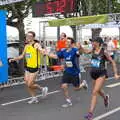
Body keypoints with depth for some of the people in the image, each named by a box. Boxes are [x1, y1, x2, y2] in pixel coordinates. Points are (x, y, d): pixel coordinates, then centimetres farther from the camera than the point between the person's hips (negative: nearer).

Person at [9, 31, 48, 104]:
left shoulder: (36, 45, -12)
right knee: (27, 84, 8)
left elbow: (42, 52, -31)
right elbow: (22, 56, 23)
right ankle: (34, 98, 23)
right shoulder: (26, 46, 10)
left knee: (30, 85, -5)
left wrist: (41, 51, -55)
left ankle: (43, 89, 18)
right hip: (28, 67, 7)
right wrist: (14, 59, 19)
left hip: (34, 68, -7)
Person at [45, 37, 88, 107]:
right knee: (64, 86, -6)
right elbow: (56, 56, 10)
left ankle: (83, 83, 43)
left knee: (76, 88, 8)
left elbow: (79, 53, -40)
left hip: (75, 72, -5)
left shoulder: (74, 50, -18)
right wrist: (46, 53, 6)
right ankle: (69, 101, 11)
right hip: (67, 72, 5)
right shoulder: (63, 51, -2)